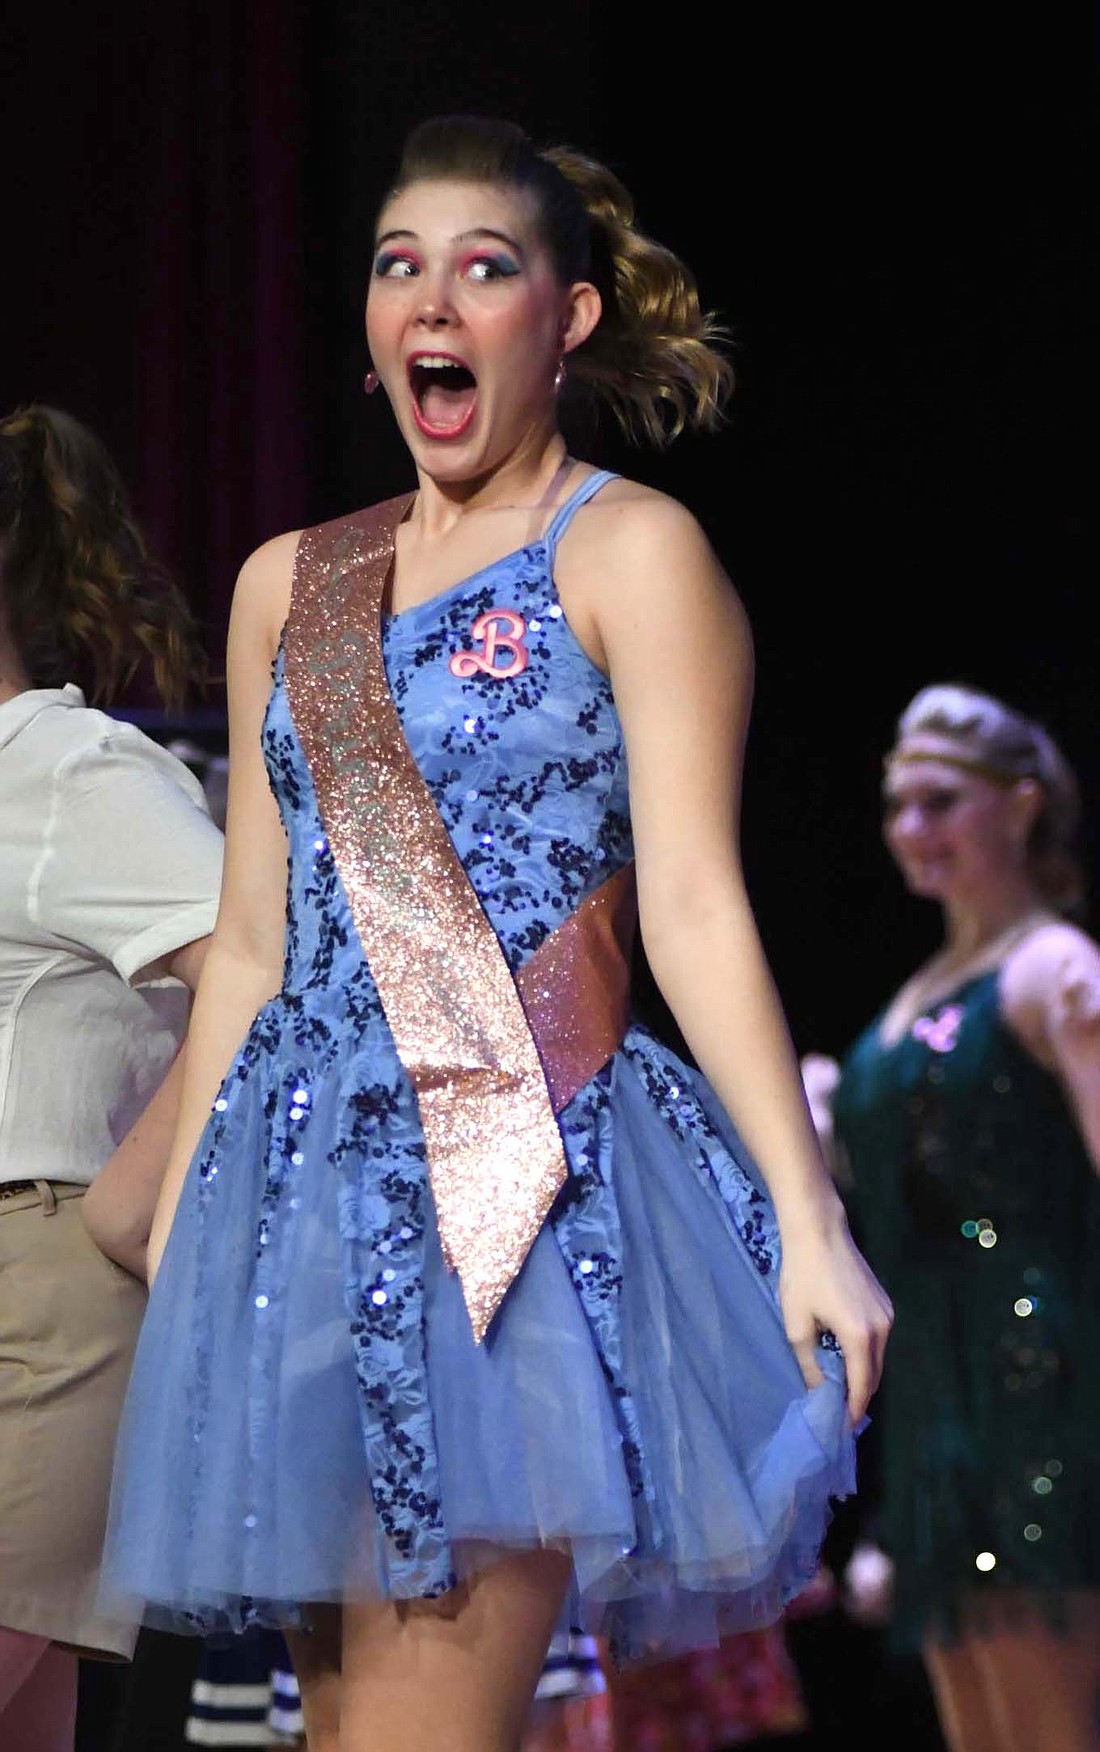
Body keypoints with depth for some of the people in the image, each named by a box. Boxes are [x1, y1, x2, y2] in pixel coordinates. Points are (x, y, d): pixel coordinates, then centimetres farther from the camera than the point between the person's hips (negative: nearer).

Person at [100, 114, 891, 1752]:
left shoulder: (630, 552, 0)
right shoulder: (289, 584, 17)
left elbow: (693, 907, -7)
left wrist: (809, 1222, -16)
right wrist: (174, 1234, 17)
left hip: (522, 1187, -6)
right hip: (316, 1186, 6)